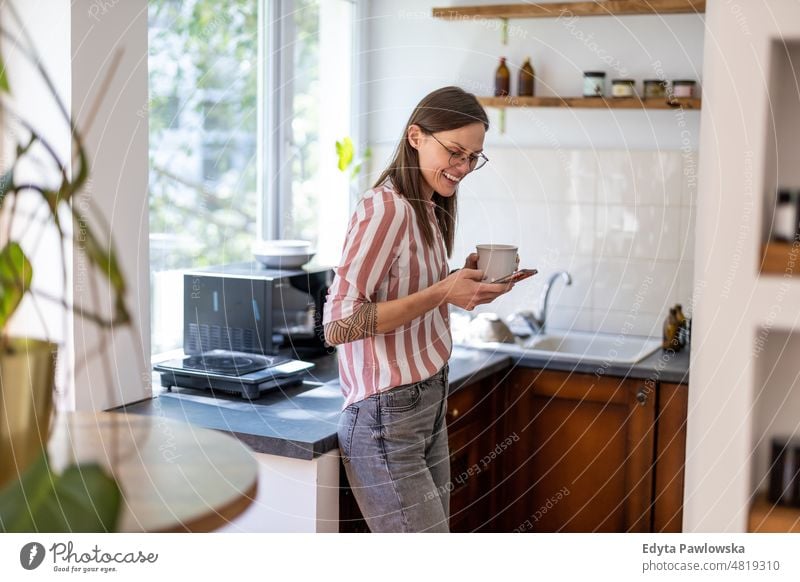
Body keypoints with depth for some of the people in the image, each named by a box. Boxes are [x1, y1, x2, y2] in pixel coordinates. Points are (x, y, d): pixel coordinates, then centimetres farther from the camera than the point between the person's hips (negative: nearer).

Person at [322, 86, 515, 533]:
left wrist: (466, 283, 4)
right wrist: (441, 294, -22)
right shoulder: (386, 208, -15)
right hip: (387, 420, -9)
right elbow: (339, 324, -20)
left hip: (428, 408, 9)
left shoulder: (430, 210, 13)